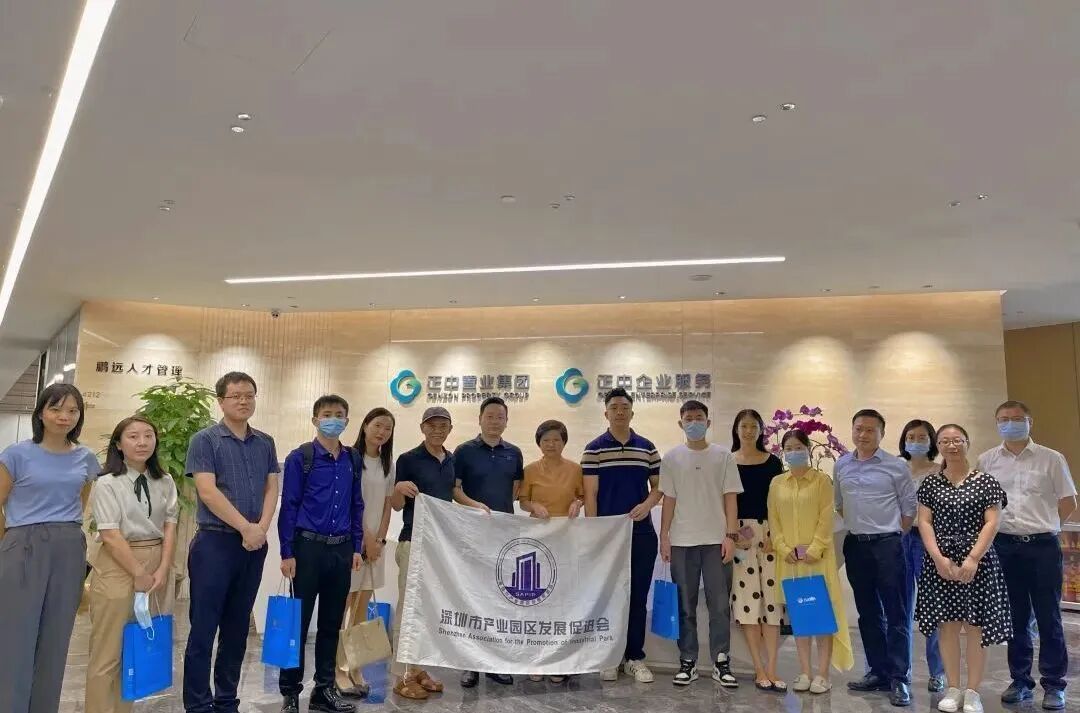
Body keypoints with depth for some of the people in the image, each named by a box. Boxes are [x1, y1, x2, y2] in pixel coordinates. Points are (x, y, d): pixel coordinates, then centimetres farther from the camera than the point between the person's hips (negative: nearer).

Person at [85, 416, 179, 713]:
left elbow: (169, 527, 4)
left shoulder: (165, 482, 7)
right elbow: (110, 535, -11)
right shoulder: (107, 484, -6)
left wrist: (162, 571, -7)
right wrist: (139, 573, -13)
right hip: (118, 566, -4)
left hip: (157, 565, 4)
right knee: (109, 651, -1)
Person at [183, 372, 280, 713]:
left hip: (254, 546, 5)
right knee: (204, 628, 0)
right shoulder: (205, 440, -4)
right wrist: (245, 528, -14)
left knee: (237, 628, 11)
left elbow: (272, 488, 6)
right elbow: (208, 492, -13)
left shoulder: (265, 443, 11)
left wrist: (261, 528, -10)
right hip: (215, 543, -5)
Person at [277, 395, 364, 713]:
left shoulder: (353, 460, 8)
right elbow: (289, 507, -7)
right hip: (308, 547, -4)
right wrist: (287, 553, -10)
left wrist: (356, 547, 8)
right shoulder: (300, 458, -6)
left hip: (341, 549, 4)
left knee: (332, 622, 12)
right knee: (299, 621, 4)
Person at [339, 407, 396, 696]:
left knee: (362, 608, 9)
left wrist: (379, 539, 0)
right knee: (342, 606, -3)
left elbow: (387, 506, 10)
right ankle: (338, 668, 4)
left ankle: (355, 667, 16)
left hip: (375, 541, 5)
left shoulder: (388, 464, 10)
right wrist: (365, 537, -10)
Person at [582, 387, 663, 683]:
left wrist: (648, 504, -11)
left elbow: (658, 486, 10)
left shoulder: (647, 448, 7)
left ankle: (634, 656, 17)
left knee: (638, 597, 7)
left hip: (641, 534, 2)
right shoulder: (593, 449, -1)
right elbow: (590, 494, -4)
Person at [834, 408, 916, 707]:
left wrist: (895, 535, 1)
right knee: (868, 613, 12)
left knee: (895, 613, -3)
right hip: (855, 545, 5)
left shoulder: (896, 466, -5)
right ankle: (878, 671, 22)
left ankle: (899, 678, 2)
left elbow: (909, 507, 0)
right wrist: (856, 526, 12)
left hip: (887, 545, -4)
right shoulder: (841, 465, 6)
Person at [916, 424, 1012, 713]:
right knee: (948, 625, 6)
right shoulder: (930, 483, 5)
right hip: (940, 562, 2)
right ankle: (953, 689, 16)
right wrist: (939, 558, -10)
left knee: (976, 626, 1)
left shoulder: (986, 482, -1)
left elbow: (991, 523, -6)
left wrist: (972, 559, -15)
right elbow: (924, 522, 2)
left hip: (978, 562, -2)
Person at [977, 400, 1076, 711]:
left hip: (1043, 547, -2)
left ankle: (1053, 685, 14)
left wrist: (1041, 526, 5)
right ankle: (1020, 681, 21)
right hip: (1005, 547, 2)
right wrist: (1005, 528, 7)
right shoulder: (986, 461, 5)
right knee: (1015, 618, 10)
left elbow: (1068, 502, 5)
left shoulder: (1051, 459, -1)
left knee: (1048, 618, 3)